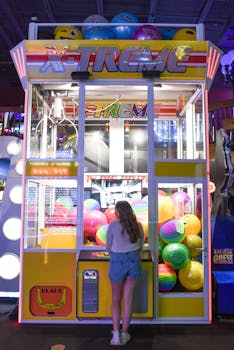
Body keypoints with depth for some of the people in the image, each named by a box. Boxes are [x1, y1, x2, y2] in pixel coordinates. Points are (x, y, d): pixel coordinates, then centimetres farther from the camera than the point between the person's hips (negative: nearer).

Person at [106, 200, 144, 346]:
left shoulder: (113, 225, -11)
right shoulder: (138, 226, -1)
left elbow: (109, 247, 0)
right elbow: (141, 246, 10)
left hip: (117, 262, -3)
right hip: (134, 261, 3)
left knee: (116, 300, 14)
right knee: (128, 299, 12)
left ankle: (116, 334, 6)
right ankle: (124, 333, 18)